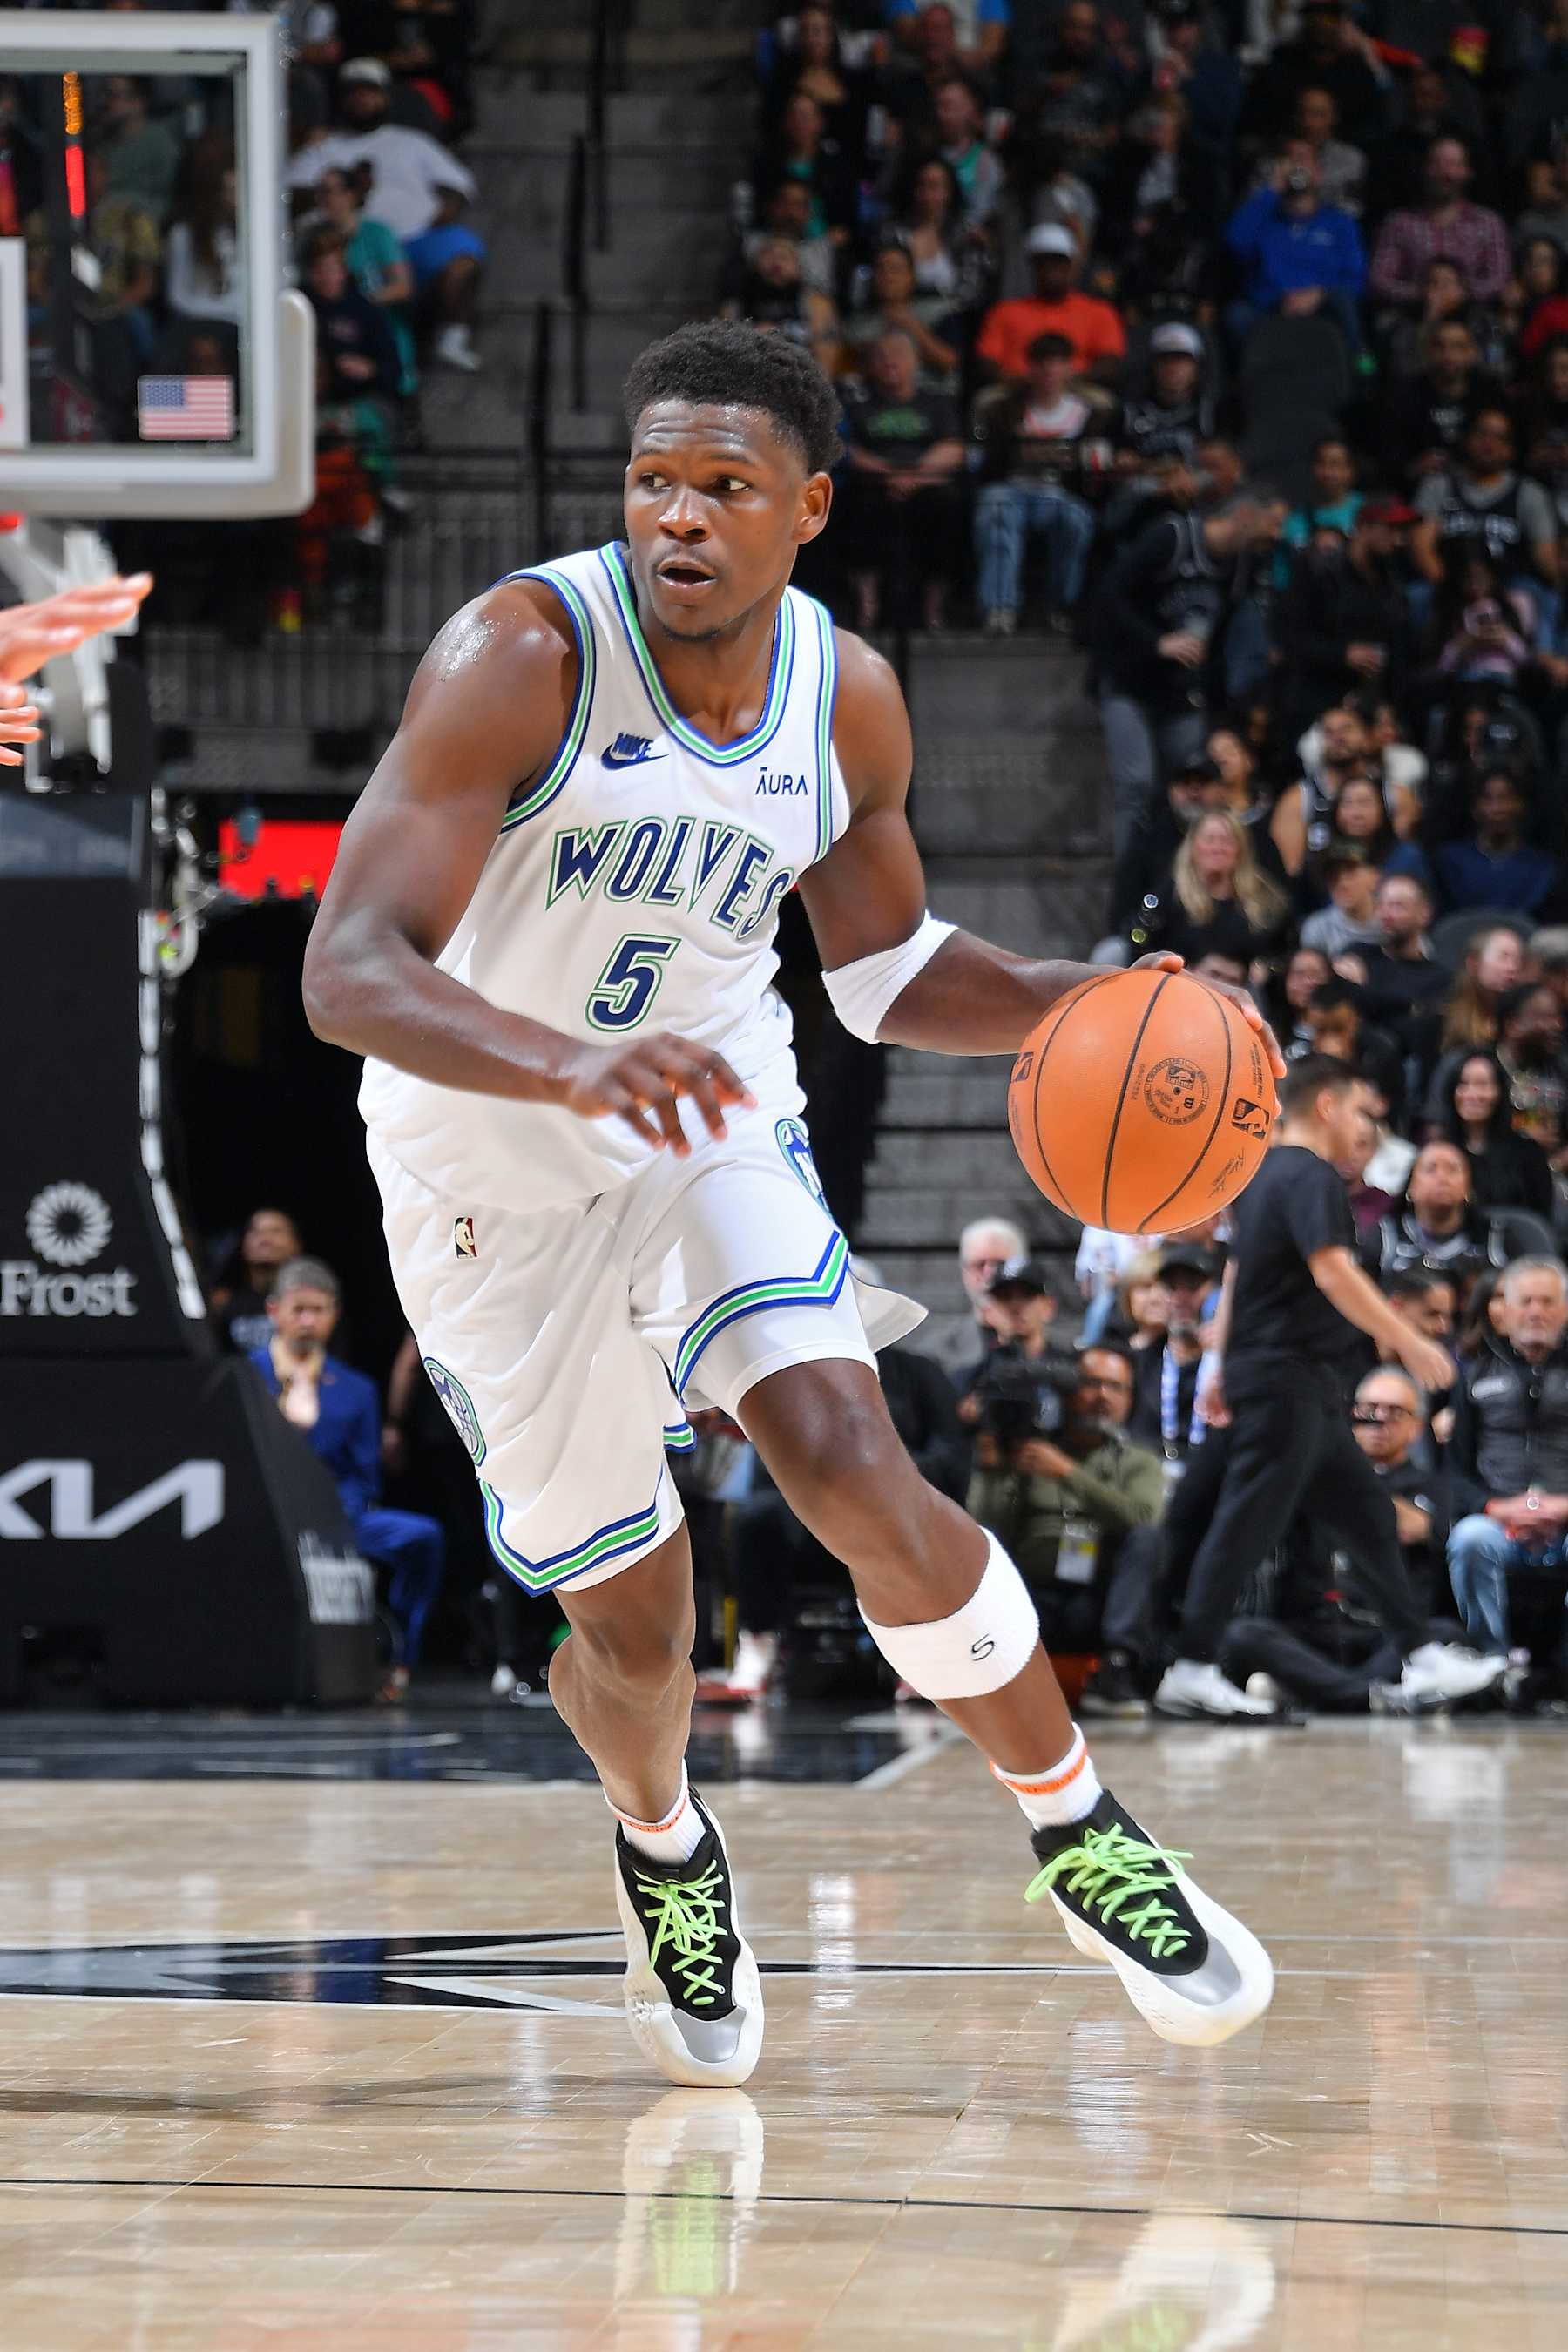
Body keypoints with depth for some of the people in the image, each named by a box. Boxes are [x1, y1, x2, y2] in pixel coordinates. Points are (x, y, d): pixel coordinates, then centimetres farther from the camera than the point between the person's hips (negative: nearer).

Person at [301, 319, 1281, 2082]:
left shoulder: (848, 700, -8)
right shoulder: (521, 658, -25)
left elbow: (884, 970, 9)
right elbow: (348, 973, -33)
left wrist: (1080, 1007, -11)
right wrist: (568, 1067, -51)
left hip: (716, 1131, 2)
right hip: (498, 1190, -2)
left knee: (851, 1473, -22)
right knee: (634, 1630, 6)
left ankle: (1082, 1834, -3)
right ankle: (661, 1842, 42)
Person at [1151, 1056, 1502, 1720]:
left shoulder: (1264, 1175, 18)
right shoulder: (1310, 1178, -13)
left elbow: (1237, 1275, 24)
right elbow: (1333, 1272, -24)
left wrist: (1224, 1368, 28)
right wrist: (1410, 1344, -23)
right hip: (1288, 1378, -11)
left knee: (1367, 1517, 11)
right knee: (1248, 1523, -9)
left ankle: (1422, 1659, 12)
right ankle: (1191, 1670, -8)